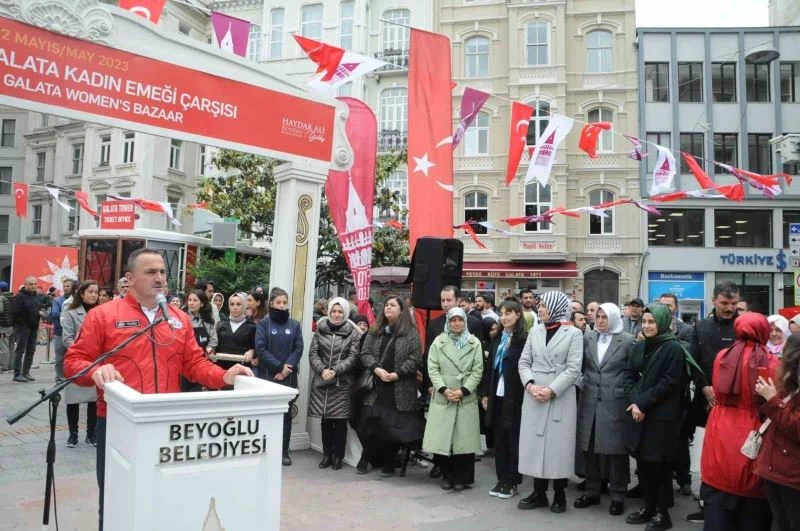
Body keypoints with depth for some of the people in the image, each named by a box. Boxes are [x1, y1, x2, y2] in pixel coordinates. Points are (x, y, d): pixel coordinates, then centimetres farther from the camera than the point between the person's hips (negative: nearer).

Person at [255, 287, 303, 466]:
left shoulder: (295, 325, 7)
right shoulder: (264, 323, 1)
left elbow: (299, 349, 1)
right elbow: (260, 348, -8)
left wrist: (287, 367, -12)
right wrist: (279, 367, -14)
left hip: (289, 377, 2)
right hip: (267, 375, -2)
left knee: (286, 413, 5)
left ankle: (284, 451, 13)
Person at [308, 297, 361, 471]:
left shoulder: (353, 333, -2)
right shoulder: (320, 329, 6)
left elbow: (353, 357, -7)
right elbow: (313, 353, 2)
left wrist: (335, 371, -17)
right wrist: (322, 369, -14)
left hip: (343, 383, -2)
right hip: (322, 381, 3)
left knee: (340, 421, 1)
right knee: (325, 420, 9)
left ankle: (338, 456, 15)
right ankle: (327, 454, 22)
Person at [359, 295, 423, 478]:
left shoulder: (411, 333, -1)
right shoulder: (375, 331, 11)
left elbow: (415, 359, -7)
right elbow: (365, 353, 5)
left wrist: (396, 374, -15)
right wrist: (376, 369, -12)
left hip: (400, 390, -3)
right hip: (375, 387, 3)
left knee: (394, 426, 2)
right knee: (372, 425, 4)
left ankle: (389, 463, 16)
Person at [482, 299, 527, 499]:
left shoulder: (524, 340, -10)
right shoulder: (498, 340, 12)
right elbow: (489, 367, 13)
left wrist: (524, 394, -16)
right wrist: (485, 393, 9)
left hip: (515, 398, -6)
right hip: (497, 396, 6)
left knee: (513, 440, 5)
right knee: (498, 439, 11)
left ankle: (512, 482, 16)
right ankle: (501, 479, 22)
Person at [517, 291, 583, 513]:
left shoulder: (573, 333, -2)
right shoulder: (535, 331, 10)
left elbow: (573, 369, -9)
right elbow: (524, 362, 7)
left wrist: (552, 390, -17)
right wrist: (530, 384, -10)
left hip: (561, 397, -4)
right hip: (534, 396, 4)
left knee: (558, 445, 3)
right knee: (535, 443, 7)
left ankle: (559, 495, 18)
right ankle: (539, 493, 19)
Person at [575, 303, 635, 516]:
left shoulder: (627, 340, -4)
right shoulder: (588, 337, 6)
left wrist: (628, 397, -4)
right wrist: (583, 385, 1)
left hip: (615, 402, -4)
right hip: (589, 401, 4)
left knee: (615, 449, 3)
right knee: (588, 448, 9)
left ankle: (618, 496, 17)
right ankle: (592, 491, 24)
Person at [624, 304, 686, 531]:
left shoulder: (673, 348, -9)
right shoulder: (640, 346, 11)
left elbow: (669, 383, -15)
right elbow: (633, 376, 10)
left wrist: (643, 403, -16)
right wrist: (634, 401, -7)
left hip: (661, 416, -6)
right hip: (639, 413, 6)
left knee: (659, 465, 3)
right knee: (643, 462, 11)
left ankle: (662, 512, 17)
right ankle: (648, 506, 25)